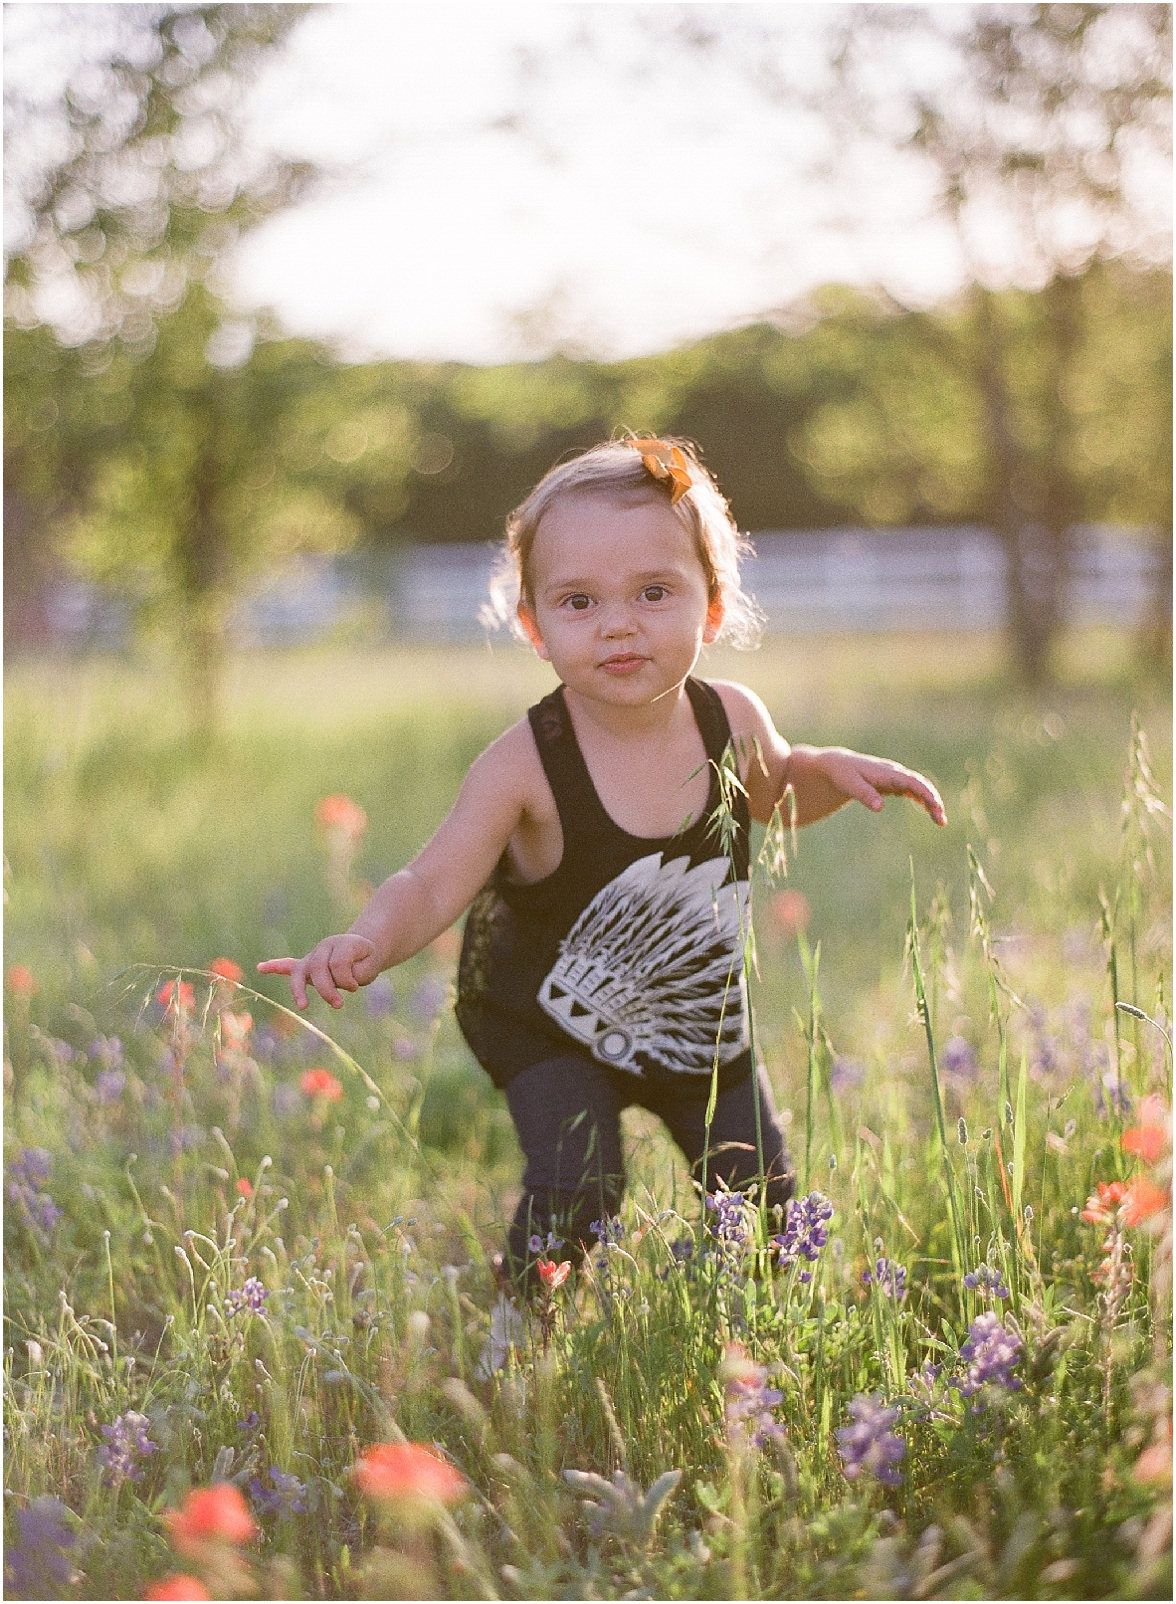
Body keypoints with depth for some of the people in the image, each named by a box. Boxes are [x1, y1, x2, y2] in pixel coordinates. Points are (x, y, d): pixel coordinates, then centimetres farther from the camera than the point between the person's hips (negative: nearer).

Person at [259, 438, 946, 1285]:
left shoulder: (732, 720, -15)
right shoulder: (526, 767, -29)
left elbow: (774, 786, 9)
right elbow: (433, 886, -29)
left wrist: (835, 771, -13)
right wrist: (371, 942, -50)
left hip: (703, 1022, 4)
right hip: (551, 1030, -4)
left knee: (762, 1193, 10)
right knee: (576, 1195, -21)